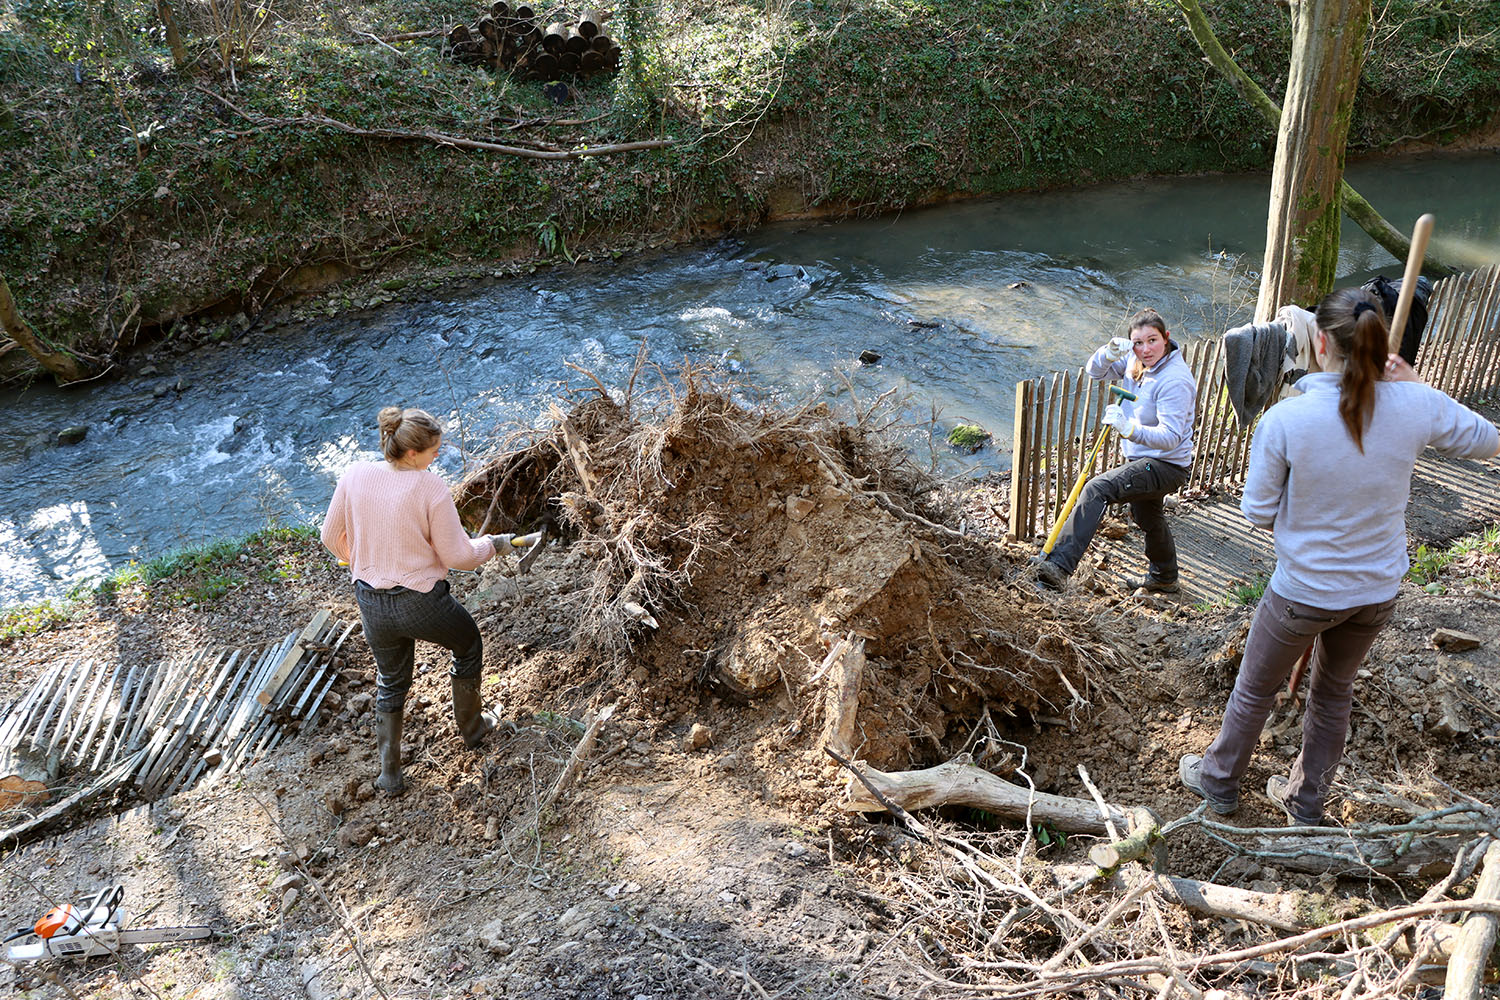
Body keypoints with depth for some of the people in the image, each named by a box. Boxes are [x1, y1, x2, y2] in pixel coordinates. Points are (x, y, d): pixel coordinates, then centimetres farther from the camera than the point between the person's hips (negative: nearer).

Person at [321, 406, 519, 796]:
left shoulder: (355, 476, -8)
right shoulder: (430, 487, -20)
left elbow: (331, 537, 5)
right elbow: (458, 555, -15)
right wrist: (493, 544, 4)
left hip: (371, 603, 4)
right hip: (422, 603, -4)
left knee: (390, 684, 27)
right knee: (469, 646, 29)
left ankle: (389, 774, 34)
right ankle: (471, 727, 45)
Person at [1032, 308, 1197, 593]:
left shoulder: (1175, 380, -27)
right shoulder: (1135, 361, -3)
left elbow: (1170, 437, -32)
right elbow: (1095, 371, 1)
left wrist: (1129, 428, -45)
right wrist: (1110, 353, -21)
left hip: (1166, 465, -10)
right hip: (1143, 458, 10)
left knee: (1097, 489, -27)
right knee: (1146, 516, 30)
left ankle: (1058, 565, -35)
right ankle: (1164, 578, 56)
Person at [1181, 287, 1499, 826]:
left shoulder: (1285, 419, -26)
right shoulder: (1416, 405, -17)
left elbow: (1258, 512, -15)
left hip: (1303, 591, -4)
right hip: (1378, 590, 4)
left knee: (1255, 690, 21)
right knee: (1334, 691, 27)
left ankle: (1219, 781, 43)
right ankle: (1306, 801, 45)